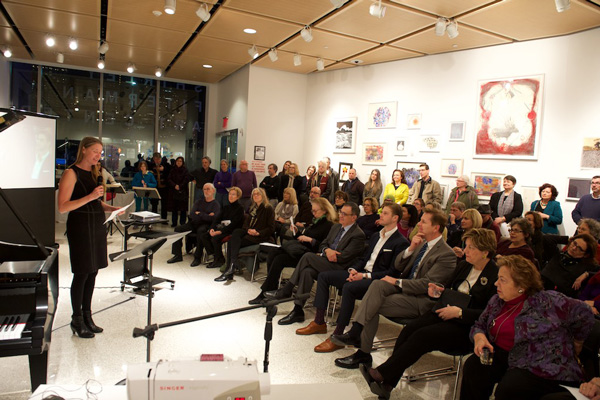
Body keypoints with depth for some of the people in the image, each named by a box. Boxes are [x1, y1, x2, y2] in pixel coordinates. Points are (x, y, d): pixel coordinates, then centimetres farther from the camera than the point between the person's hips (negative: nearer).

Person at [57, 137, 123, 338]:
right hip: (80, 228, -7)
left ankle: (87, 316, 23)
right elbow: (62, 207, -16)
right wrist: (90, 197, -24)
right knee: (82, 274, -1)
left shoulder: (94, 173, 14)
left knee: (92, 273, 11)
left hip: (97, 227, 7)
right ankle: (77, 320, 13)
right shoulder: (71, 173, -9)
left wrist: (110, 208, 5)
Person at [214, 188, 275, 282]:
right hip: (249, 234, 6)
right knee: (236, 232, -25)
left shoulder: (268, 209, -1)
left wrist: (258, 233, -18)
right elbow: (246, 224, 17)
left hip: (262, 237, -6)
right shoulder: (252, 208, 21)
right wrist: (248, 230, -6)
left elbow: (271, 229, -6)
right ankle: (233, 263, -32)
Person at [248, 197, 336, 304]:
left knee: (279, 259, -25)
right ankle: (272, 289, -13)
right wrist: (296, 232, 7)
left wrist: (310, 240, -19)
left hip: (308, 253, -9)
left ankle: (265, 294, -16)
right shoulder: (314, 221, 20)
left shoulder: (328, 225, -6)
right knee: (272, 253, -14)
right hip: (298, 248, 9)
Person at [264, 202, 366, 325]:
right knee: (307, 271, -24)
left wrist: (321, 255, -7)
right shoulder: (336, 227, 18)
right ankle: (298, 310, -21)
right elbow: (323, 244, 18)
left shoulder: (358, 235, -8)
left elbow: (343, 257, -15)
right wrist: (327, 250, -7)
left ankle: (286, 291, -15)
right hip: (325, 263, 7)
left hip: (339, 269, -7)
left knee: (308, 256, -24)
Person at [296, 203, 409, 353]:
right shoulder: (376, 236, 18)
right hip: (361, 273, 9)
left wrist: (366, 276, -20)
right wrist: (353, 269, -1)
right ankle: (319, 322, 1)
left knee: (348, 288, -36)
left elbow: (392, 272, -14)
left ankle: (337, 336, -25)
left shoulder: (401, 242, -8)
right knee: (324, 276, -1)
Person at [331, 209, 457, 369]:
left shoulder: (447, 254, -13)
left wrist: (397, 281, -14)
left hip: (421, 300, -7)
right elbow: (398, 266, 11)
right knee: (377, 285, -24)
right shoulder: (421, 243, 12)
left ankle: (363, 354, -10)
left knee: (373, 305, -21)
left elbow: (426, 285, -19)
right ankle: (355, 333, -28)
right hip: (405, 287, 7)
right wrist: (410, 249, -5)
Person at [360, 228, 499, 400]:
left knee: (422, 335, -28)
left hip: (467, 327, -7)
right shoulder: (463, 265, 13)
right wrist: (440, 290, 2)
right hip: (444, 312, 7)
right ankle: (387, 384, -22)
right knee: (409, 329, -20)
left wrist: (459, 312, -20)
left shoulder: (496, 276, -10)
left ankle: (382, 373, -25)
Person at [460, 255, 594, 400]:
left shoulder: (546, 301, -13)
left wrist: (575, 347, 7)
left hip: (540, 368, -6)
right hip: (503, 357, 6)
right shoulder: (496, 301, 8)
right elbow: (479, 325, 15)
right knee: (473, 365, -20)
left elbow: (584, 314, -7)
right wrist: (479, 337, -10)